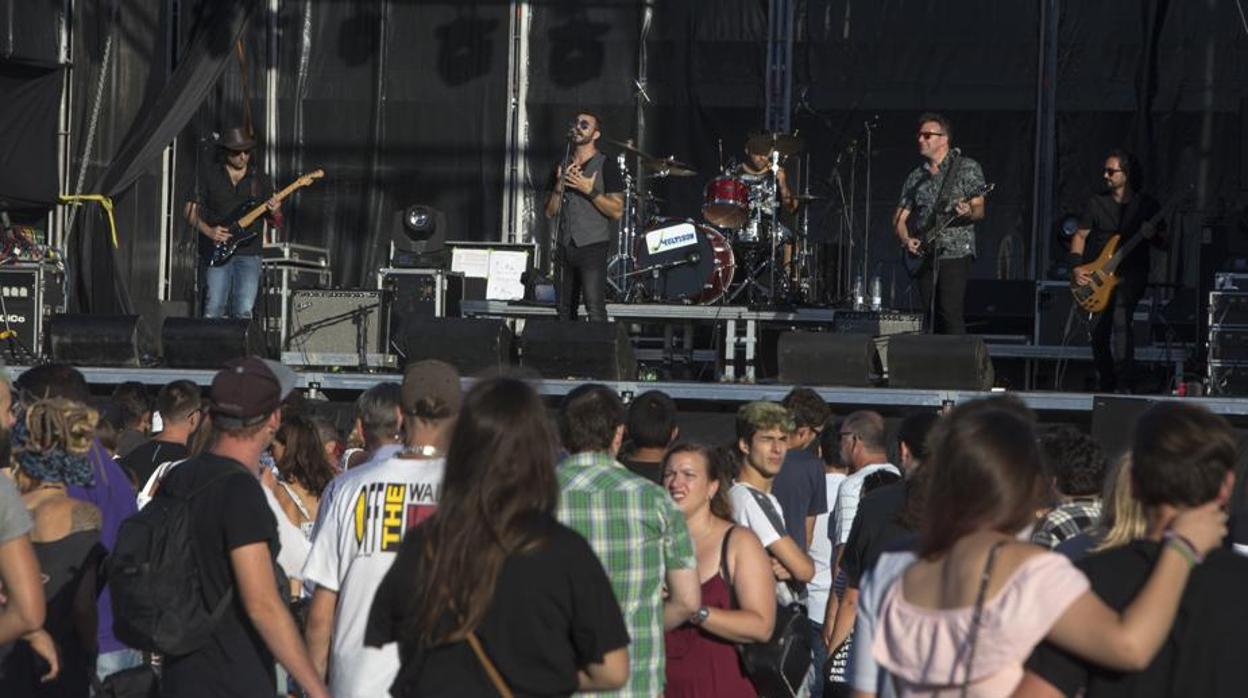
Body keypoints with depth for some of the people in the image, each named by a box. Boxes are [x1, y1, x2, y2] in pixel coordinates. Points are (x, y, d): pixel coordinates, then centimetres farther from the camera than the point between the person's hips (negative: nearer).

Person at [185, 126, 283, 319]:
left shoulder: (260, 180, 10)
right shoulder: (209, 176, 5)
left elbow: (276, 223, 13)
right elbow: (190, 211, 7)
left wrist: (275, 212, -10)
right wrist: (208, 231, -10)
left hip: (248, 254, 1)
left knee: (244, 313, -8)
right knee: (214, 311, -8)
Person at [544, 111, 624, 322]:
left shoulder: (604, 167, -1)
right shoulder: (563, 167, 16)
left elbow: (617, 211, -7)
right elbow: (550, 212, 14)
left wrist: (590, 190, -16)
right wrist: (559, 186, -3)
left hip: (592, 247, -6)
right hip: (565, 247, 6)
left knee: (595, 309, -16)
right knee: (565, 310, 6)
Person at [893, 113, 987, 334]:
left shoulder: (967, 168, 2)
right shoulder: (916, 177, 16)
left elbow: (979, 210, -4)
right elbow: (899, 217, 16)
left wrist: (969, 212, -27)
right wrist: (906, 239, -3)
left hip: (955, 254, -5)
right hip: (925, 256, 5)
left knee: (950, 313, -16)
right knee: (932, 316, 3)